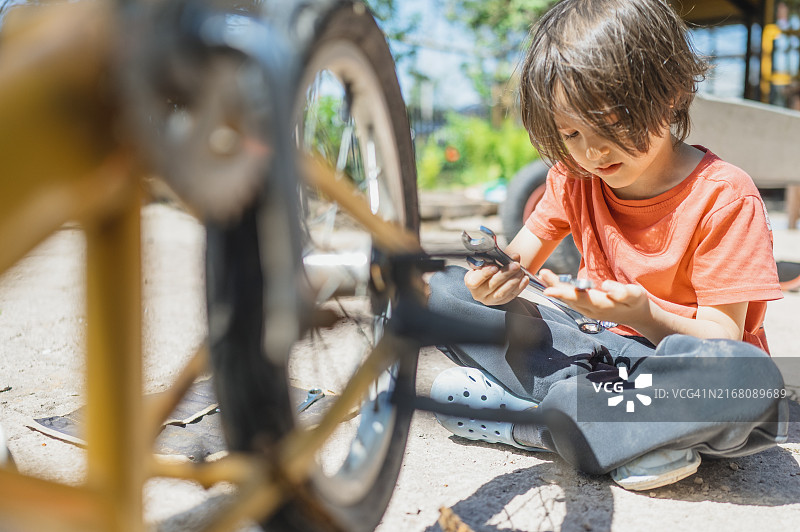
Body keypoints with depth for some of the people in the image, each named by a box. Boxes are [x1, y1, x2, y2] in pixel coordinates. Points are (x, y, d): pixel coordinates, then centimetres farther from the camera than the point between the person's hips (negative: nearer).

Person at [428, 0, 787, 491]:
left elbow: (723, 338, -16)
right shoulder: (575, 177, 2)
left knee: (751, 376, -41)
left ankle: (527, 423, -26)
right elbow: (520, 260, 4)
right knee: (447, 290, -9)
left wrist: (646, 316, -36)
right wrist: (496, 280, -21)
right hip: (604, 349, 4)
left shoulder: (724, 197, -14)